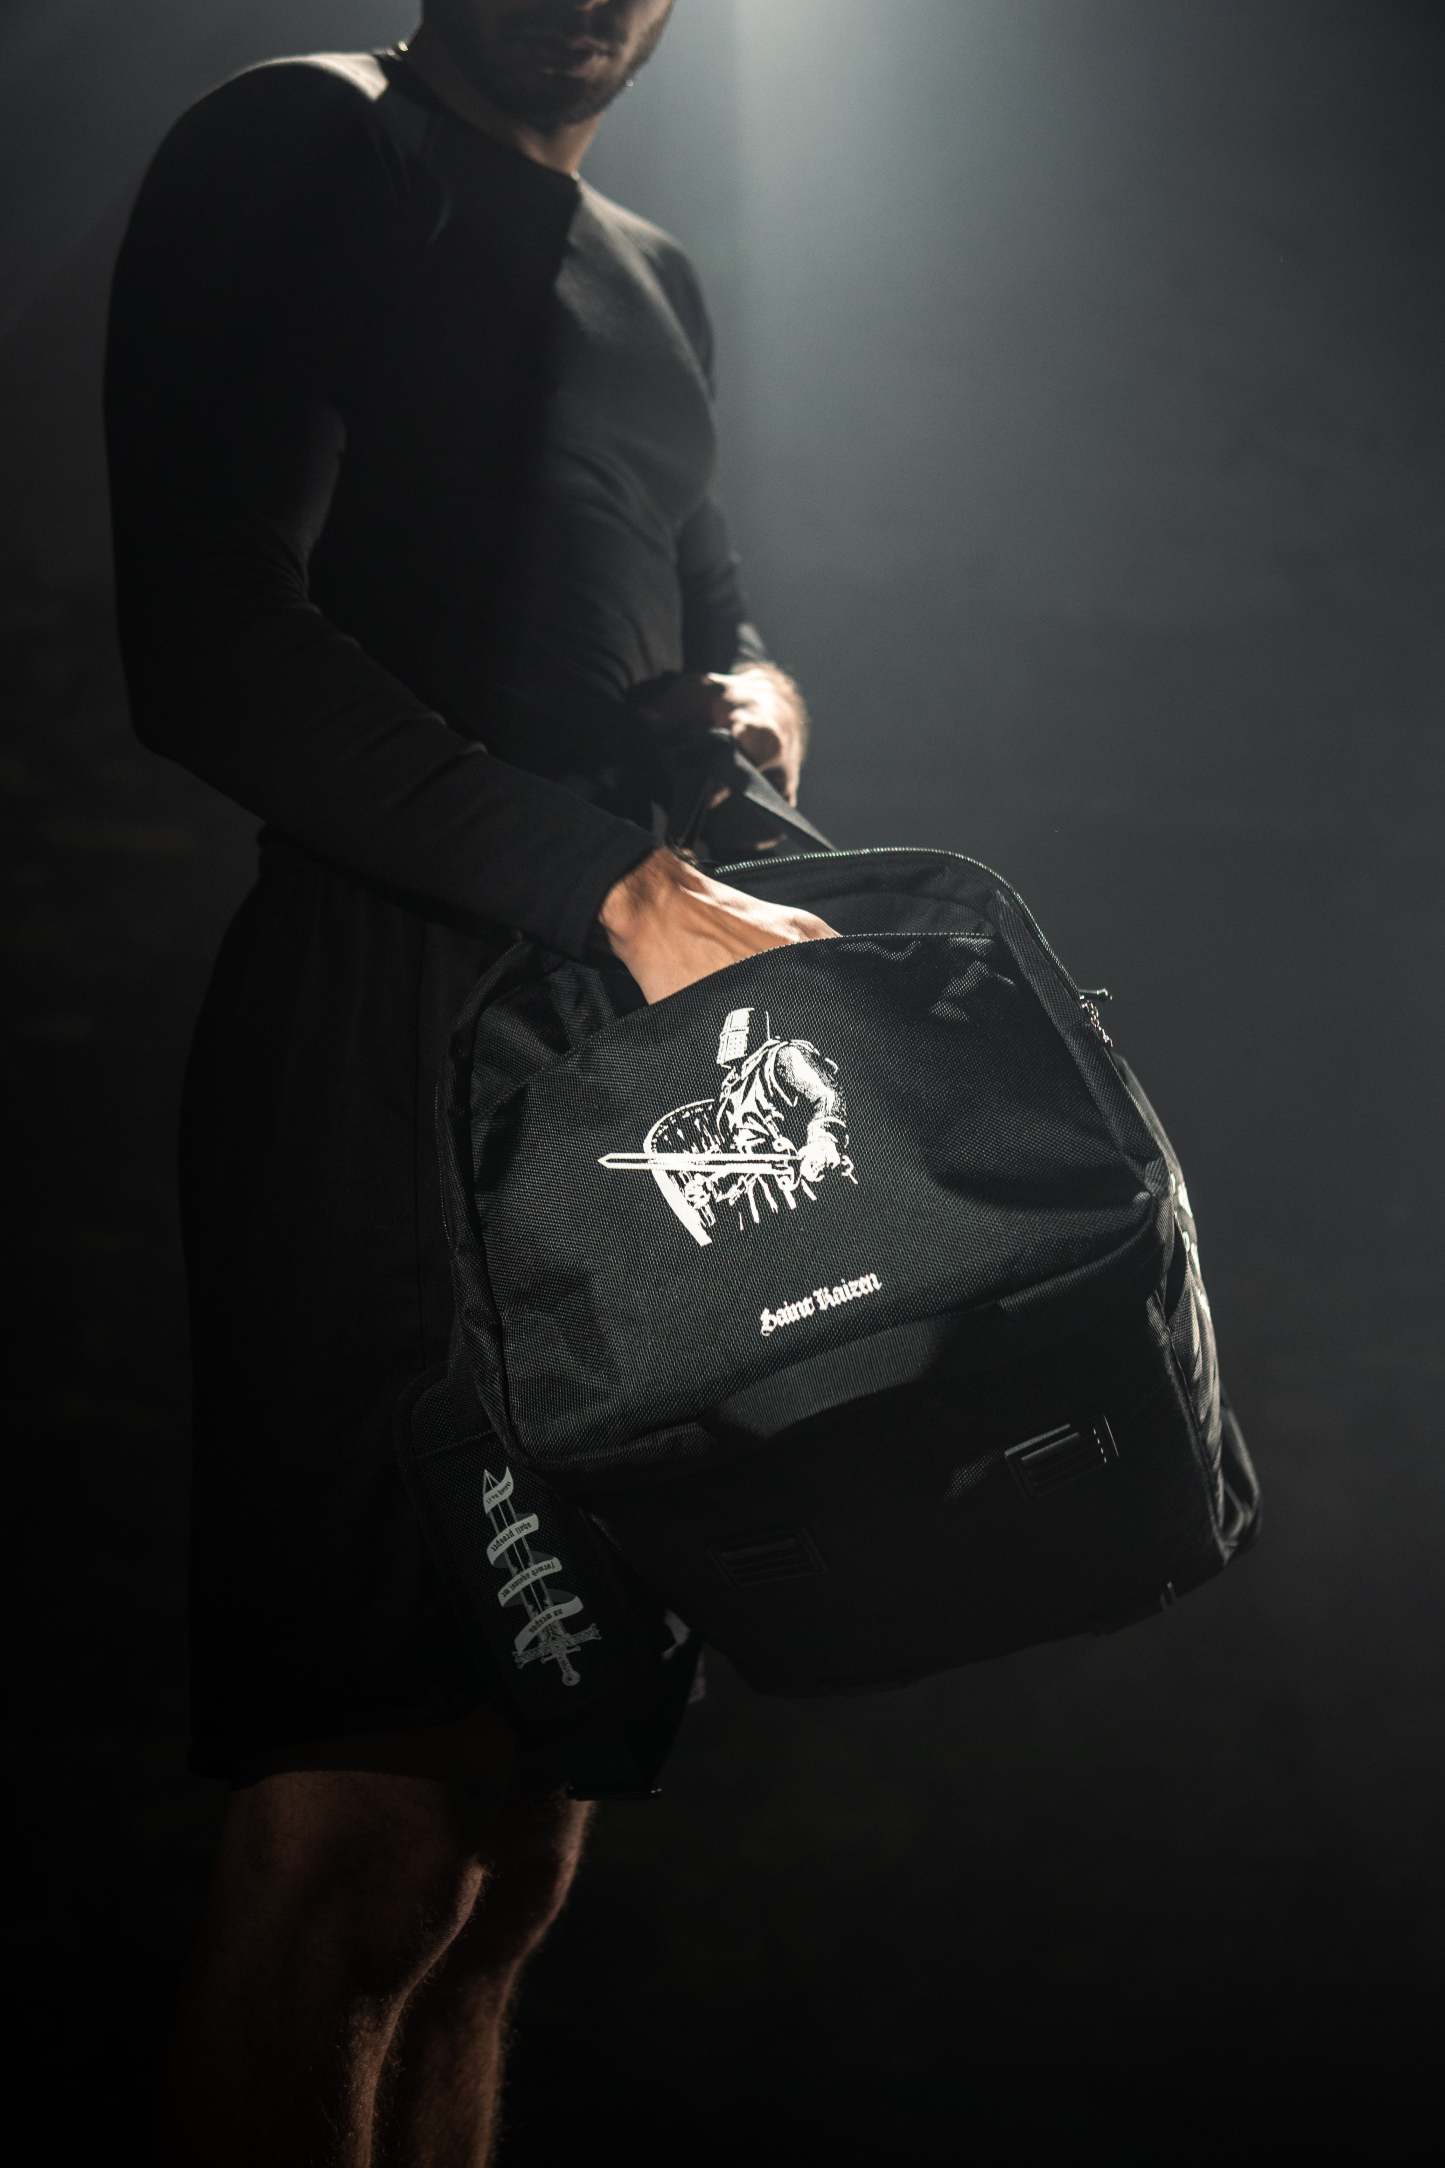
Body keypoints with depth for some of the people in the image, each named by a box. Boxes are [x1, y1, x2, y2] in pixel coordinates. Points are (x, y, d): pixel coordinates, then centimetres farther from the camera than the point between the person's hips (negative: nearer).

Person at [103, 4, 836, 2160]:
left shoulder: (655, 279, 23)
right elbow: (215, 647, -12)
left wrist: (756, 691, 9)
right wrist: (612, 889, -17)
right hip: (385, 1033, -8)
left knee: (526, 1816, 9)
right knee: (355, 1834, -11)